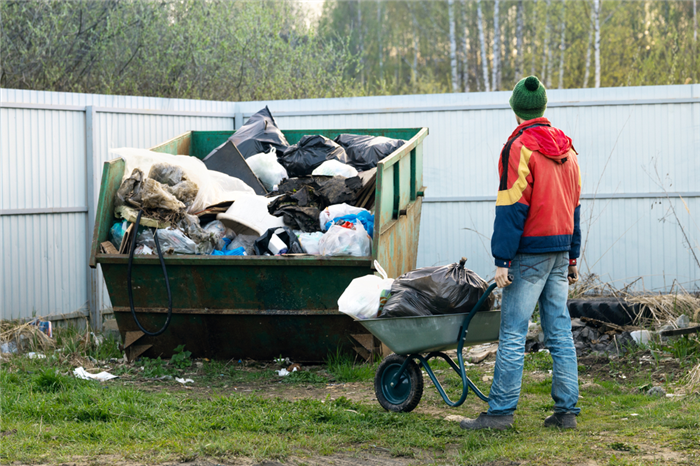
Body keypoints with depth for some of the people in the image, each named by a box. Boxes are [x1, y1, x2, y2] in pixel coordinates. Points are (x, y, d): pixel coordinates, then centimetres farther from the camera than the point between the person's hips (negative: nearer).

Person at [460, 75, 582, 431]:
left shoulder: (519, 147, -10)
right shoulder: (565, 148, 13)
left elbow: (511, 208, -15)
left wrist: (502, 260, -14)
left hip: (530, 251, -7)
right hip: (561, 249, 7)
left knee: (513, 333, -5)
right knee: (560, 332, 8)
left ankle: (500, 411, -4)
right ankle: (566, 410, 8)